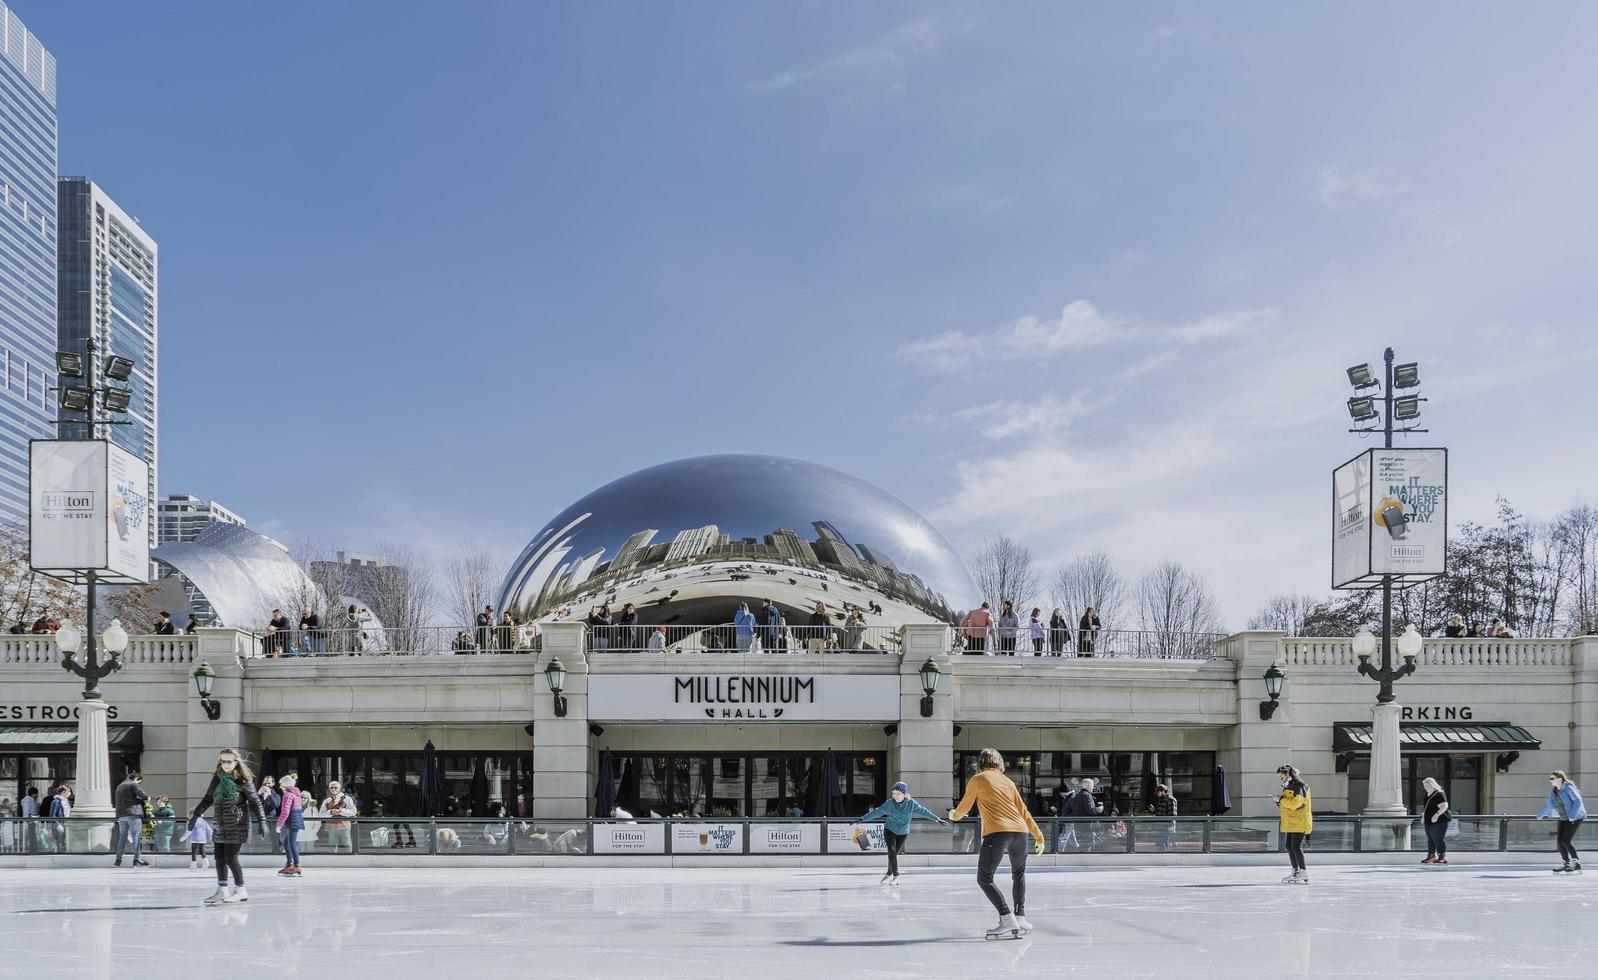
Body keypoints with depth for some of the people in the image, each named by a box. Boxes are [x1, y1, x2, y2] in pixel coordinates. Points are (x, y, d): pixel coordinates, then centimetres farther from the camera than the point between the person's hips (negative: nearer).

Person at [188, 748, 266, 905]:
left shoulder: (243, 780, -8)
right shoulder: (217, 779, 8)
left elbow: (254, 801, -5)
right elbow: (208, 799, 20)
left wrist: (261, 820, -10)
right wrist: (195, 814, 19)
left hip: (237, 825, -6)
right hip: (220, 825, 6)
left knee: (231, 858, -7)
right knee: (220, 858, 8)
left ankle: (240, 890, 6)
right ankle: (222, 890, 18)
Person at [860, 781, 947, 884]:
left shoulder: (911, 803, -12)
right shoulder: (890, 803, -15)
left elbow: (923, 811, -5)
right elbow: (877, 812, -12)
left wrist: (938, 819, -2)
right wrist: (863, 819, -14)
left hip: (903, 833, 1)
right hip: (889, 830, -1)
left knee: (894, 853, 3)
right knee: (892, 850, -18)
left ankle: (889, 874, 24)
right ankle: (895, 875, -14)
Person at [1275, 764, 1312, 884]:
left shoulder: (1299, 786, -13)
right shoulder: (1288, 787, 19)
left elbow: (1296, 802, -26)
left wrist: (1281, 799, -17)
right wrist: (1281, 800, 8)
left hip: (1299, 822, -10)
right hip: (1291, 823, 10)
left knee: (1296, 846, -13)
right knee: (1289, 845, 12)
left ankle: (1303, 873, -12)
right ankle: (1295, 872, 19)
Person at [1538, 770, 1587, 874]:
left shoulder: (1568, 788, -14)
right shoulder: (1553, 792, 11)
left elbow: (1578, 801, -19)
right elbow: (1549, 806, 25)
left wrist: (1572, 816, -23)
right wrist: (1540, 815, 36)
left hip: (1575, 817, -8)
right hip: (1564, 818, 8)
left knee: (1566, 841, -15)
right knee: (1560, 840, 0)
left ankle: (1577, 864, -5)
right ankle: (1567, 865, 9)